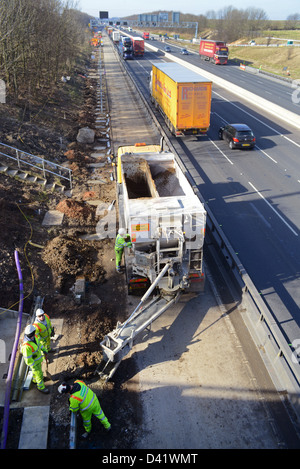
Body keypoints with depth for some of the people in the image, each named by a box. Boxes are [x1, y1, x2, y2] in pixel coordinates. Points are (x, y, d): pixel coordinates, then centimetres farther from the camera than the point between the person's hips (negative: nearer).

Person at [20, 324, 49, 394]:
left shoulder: (34, 336, -20)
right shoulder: (26, 346, -44)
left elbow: (38, 343, 2)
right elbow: (28, 359, -31)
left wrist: (44, 350, 3)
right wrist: (34, 367, -19)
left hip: (38, 356, 7)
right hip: (33, 361, -7)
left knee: (37, 370, 33)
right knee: (39, 374, 15)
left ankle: (35, 379, 62)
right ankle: (41, 387, 42)